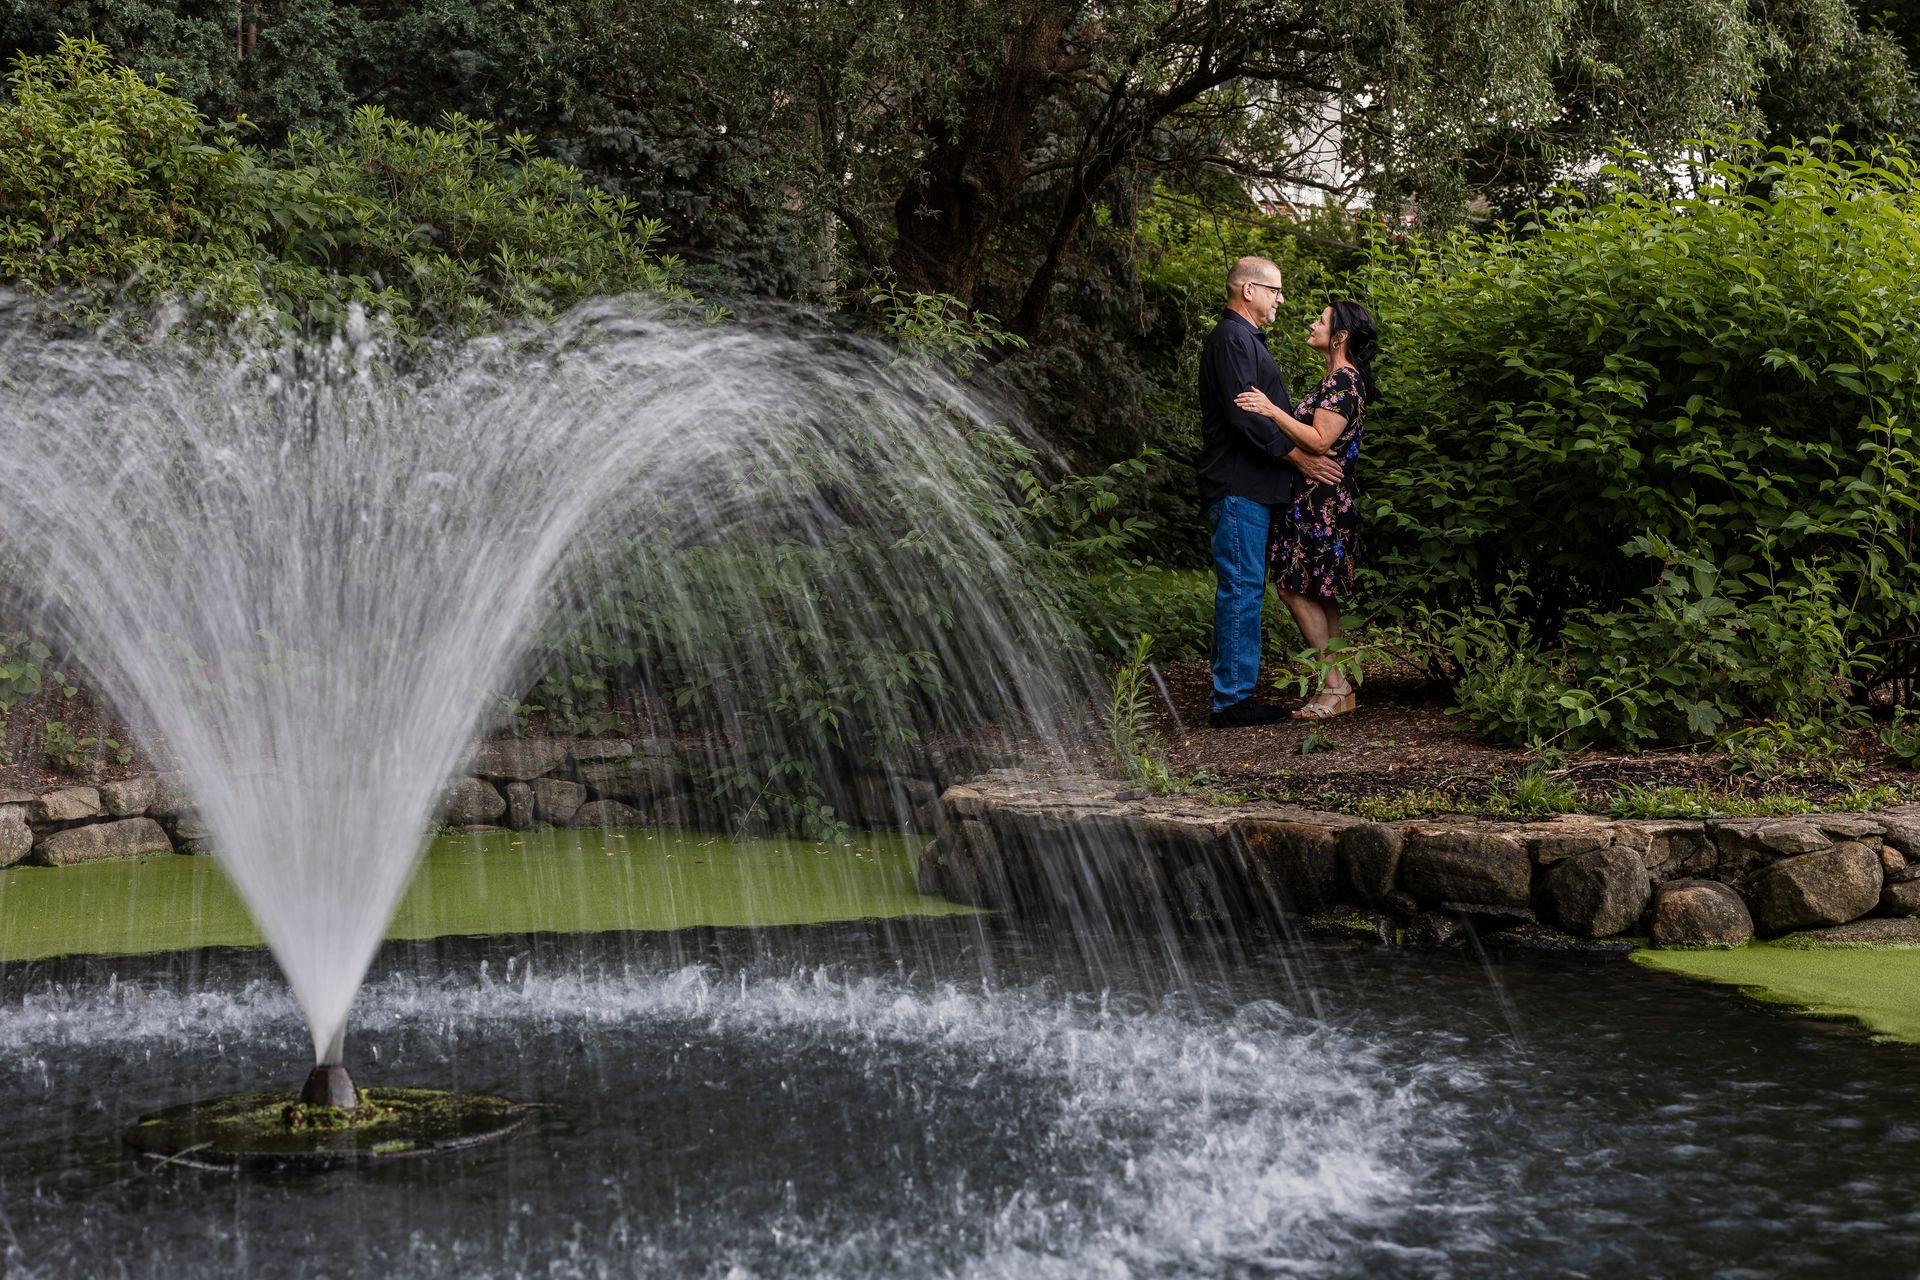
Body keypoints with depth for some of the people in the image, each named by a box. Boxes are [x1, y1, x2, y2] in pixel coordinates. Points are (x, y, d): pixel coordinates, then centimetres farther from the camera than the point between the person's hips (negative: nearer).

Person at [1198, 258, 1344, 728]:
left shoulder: (1246, 339, 23)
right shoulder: (1231, 338, -11)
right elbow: (1242, 414, -20)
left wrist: (1308, 451, 18)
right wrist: (1298, 457, -17)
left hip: (1252, 488, 11)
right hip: (1238, 488, -11)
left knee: (1243, 590, 11)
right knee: (1241, 588, -10)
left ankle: (1234, 694, 15)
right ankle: (1232, 699, -8)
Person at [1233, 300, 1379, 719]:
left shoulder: (1343, 381, -14)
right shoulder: (1340, 380, 18)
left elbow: (1319, 441, -22)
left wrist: (1272, 410, -24)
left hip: (1322, 503, -10)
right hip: (1323, 500, 10)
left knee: (1296, 588, -10)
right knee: (1319, 593, 10)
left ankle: (1335, 685, -8)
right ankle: (1338, 685, 12)